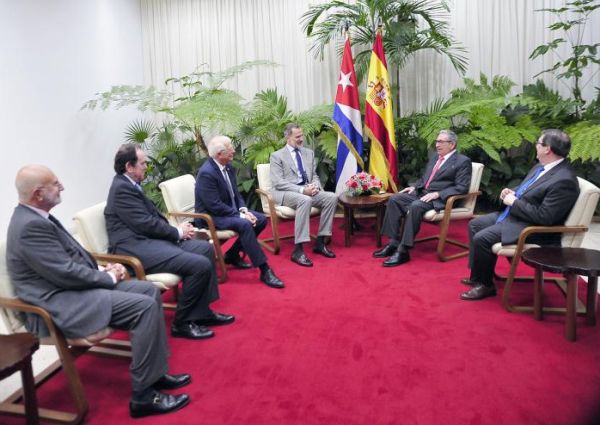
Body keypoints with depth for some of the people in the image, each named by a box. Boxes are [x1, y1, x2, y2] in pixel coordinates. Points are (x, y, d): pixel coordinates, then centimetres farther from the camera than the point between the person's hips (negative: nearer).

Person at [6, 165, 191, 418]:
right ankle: (143, 395, -11)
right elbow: (66, 273, -23)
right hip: (60, 304, -11)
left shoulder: (36, 217, 11)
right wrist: (108, 277, -10)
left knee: (149, 290, 5)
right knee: (144, 306, -21)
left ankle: (155, 372, 12)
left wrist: (103, 269, 4)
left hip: (72, 287, 11)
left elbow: (74, 255, 19)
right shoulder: (31, 226, -21)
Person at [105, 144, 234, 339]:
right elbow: (146, 224, -18)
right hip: (136, 249, -11)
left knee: (206, 248, 6)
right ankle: (182, 323, -5)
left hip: (148, 240, 11)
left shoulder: (129, 185, 17)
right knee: (201, 265, -21)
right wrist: (178, 232, -5)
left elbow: (153, 216, 18)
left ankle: (202, 312, 9)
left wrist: (176, 230, 1)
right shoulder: (122, 188, -13)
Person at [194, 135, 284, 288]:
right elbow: (215, 206, -26)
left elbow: (236, 194, 11)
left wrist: (244, 210, -8)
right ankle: (265, 270, -27)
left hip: (230, 210, 9)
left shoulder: (228, 167, 3)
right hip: (211, 216, -9)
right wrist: (240, 215, -23)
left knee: (261, 220, -2)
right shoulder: (206, 173, -23)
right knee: (244, 225, -31)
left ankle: (232, 254, 9)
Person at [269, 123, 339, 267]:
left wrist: (315, 186, -8)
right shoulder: (277, 156, -1)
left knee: (332, 197, -18)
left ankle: (320, 242, -10)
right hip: (285, 193, -6)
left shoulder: (309, 153, 17)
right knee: (305, 200, -37)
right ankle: (298, 250, -35)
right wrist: (302, 190, -22)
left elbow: (314, 176, 18)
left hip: (307, 190, 6)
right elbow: (278, 182, -12)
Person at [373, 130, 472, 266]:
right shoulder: (434, 157, 19)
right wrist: (414, 186, 5)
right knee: (394, 199, -13)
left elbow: (462, 188, -12)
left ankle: (403, 251, -32)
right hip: (421, 193, 8)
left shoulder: (463, 161, -3)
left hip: (440, 199, -8)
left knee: (415, 206, -35)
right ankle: (394, 242, -14)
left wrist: (437, 194, -22)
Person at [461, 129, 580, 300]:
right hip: (513, 214, 11)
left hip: (532, 228, -11)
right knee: (475, 224, 12)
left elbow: (544, 217, -27)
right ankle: (478, 275, 20)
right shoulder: (540, 167, 5)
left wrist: (514, 202, -19)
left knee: (482, 238, -22)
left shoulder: (564, 180, -25)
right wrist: (512, 193, 0)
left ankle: (486, 285, 0)